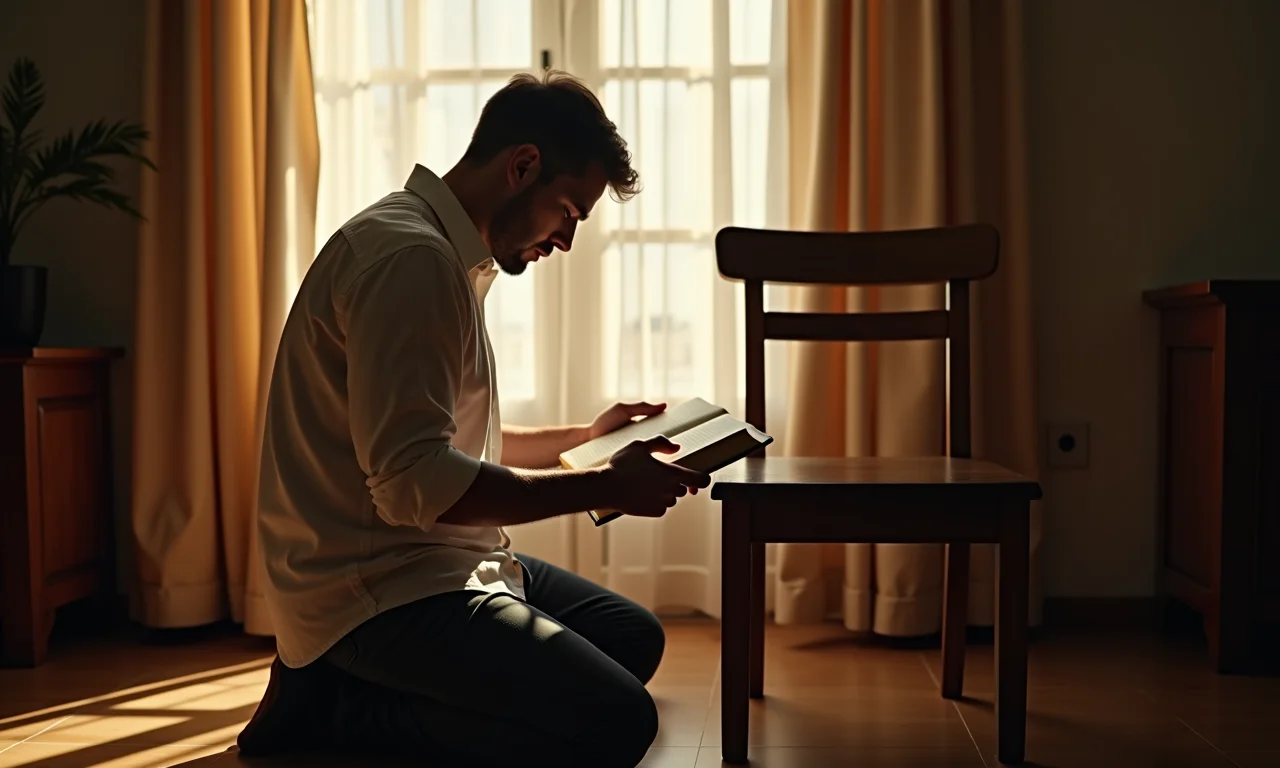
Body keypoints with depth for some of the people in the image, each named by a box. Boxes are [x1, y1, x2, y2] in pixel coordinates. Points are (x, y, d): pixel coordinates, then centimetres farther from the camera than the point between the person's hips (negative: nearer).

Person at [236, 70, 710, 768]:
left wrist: (584, 439, 15)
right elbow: (411, 482, -26)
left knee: (635, 637, 15)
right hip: (379, 585, -11)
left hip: (438, 563, 11)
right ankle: (341, 707, -8)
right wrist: (605, 485, -19)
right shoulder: (410, 257, -18)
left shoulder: (451, 257, 17)